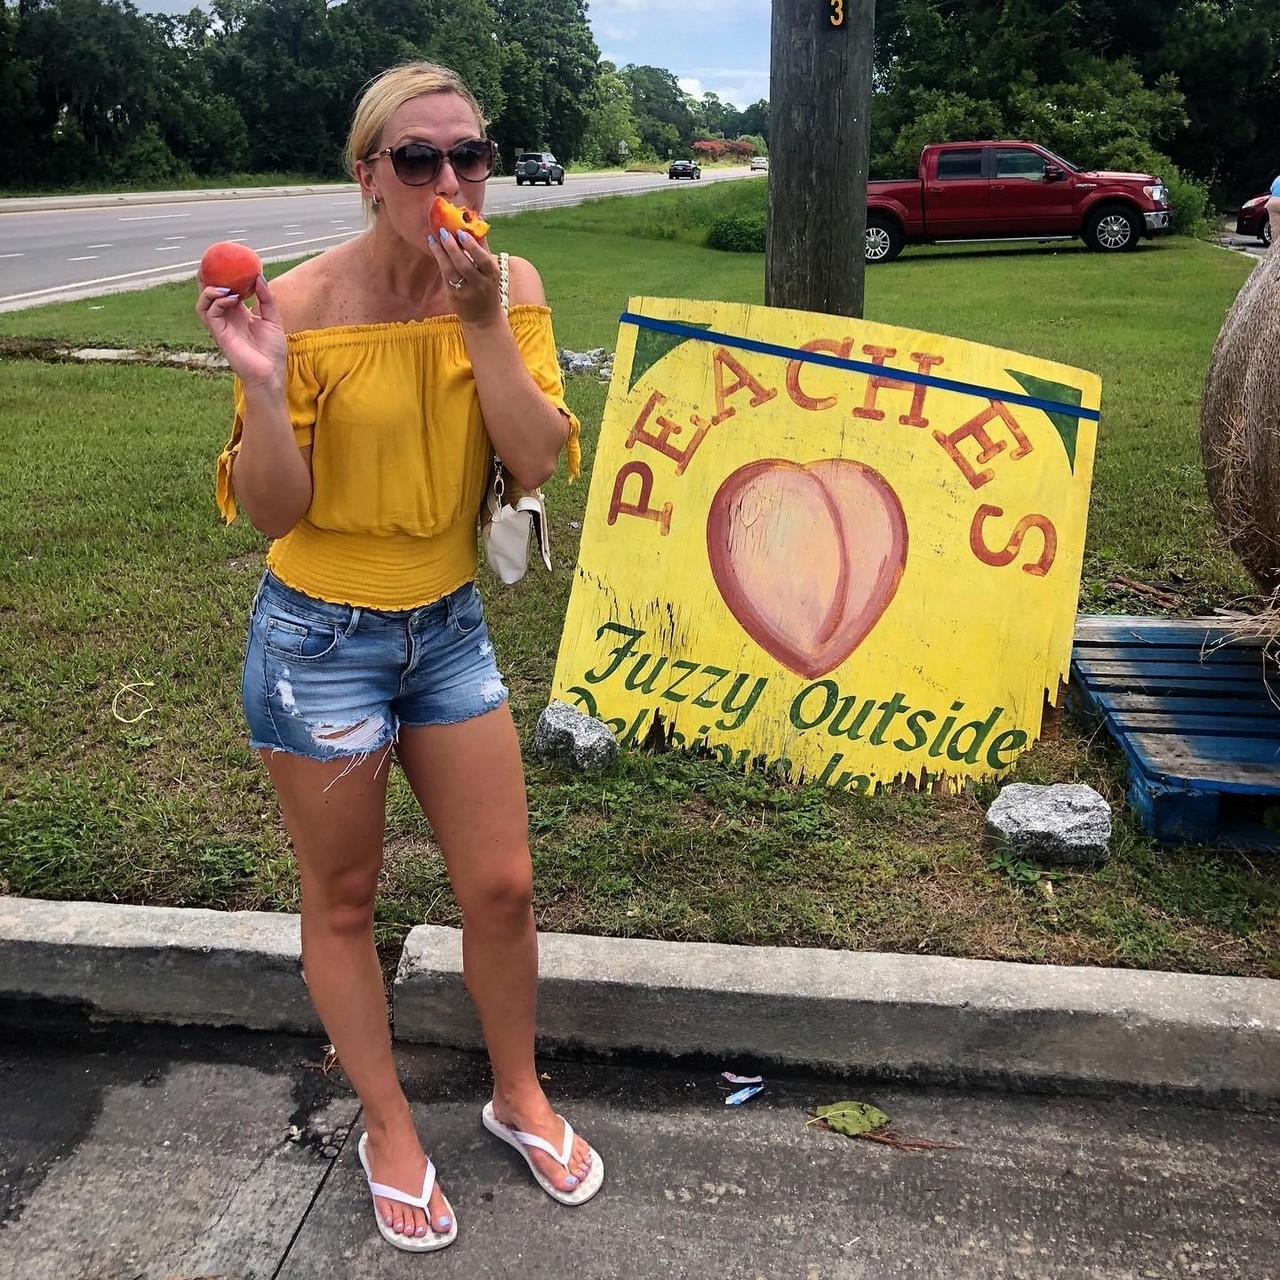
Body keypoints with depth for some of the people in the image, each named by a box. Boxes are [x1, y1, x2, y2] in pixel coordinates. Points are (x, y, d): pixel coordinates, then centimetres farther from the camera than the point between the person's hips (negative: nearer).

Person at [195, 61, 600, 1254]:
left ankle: (519, 1096, 37)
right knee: (341, 899, 12)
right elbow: (271, 509, -13)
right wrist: (263, 382, -29)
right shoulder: (302, 303, -15)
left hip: (449, 629, 3)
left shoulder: (509, 287, -4)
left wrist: (479, 321, -22)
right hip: (319, 639, -3)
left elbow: (540, 461, -15)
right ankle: (390, 1130, 35)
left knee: (501, 887, 10)